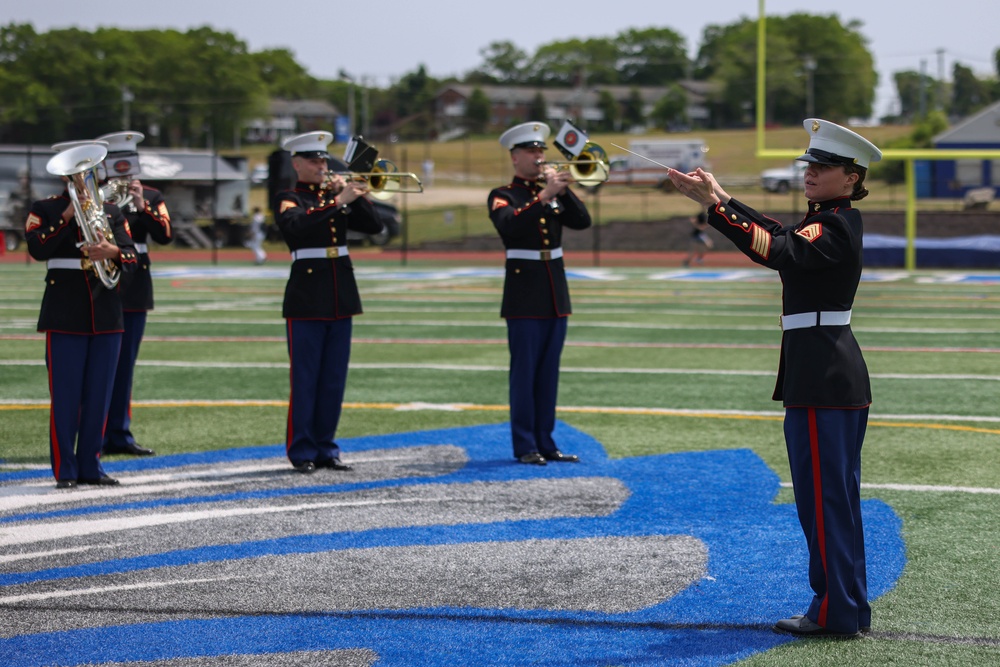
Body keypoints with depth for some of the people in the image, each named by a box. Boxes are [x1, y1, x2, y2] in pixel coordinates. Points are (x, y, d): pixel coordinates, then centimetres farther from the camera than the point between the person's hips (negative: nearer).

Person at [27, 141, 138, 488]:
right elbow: (38, 249, -13)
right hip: (65, 316, -3)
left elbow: (131, 257, 4)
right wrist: (69, 215, -16)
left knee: (99, 395, 5)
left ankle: (91, 466, 13)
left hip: (107, 314, 3)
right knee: (65, 396, -3)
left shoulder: (110, 211, 13)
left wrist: (113, 251, -17)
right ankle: (65, 470, 2)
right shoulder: (45, 209, 4)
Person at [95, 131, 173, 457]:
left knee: (124, 365, 9)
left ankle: (119, 435, 14)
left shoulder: (151, 197, 10)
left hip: (135, 290, 4)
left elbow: (165, 235, -4)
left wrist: (142, 206, -16)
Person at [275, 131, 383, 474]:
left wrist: (355, 195, -8)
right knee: (305, 378, -4)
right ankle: (302, 451, 1)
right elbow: (296, 224, -23)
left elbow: (373, 226, 5)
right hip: (307, 296, -5)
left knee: (334, 379, 7)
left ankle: (325, 448, 14)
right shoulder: (289, 198, -1)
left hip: (341, 296, 5)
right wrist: (337, 201, -27)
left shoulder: (337, 194, 14)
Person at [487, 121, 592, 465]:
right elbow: (509, 225, -23)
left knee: (549, 372, 8)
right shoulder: (503, 196, -2)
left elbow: (582, 221, 1)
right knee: (524, 370, -4)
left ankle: (545, 442, 12)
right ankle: (525, 446, -1)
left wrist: (563, 190, -12)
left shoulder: (552, 192, 14)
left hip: (556, 293, 6)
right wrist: (544, 196, -30)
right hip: (524, 292, -6)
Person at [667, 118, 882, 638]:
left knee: (823, 496, -5)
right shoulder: (828, 221, 15)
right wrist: (720, 199, 17)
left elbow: (778, 251, -28)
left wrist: (715, 206, -31)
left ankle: (835, 611, -1)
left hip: (821, 380, -10)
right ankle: (847, 606, 21)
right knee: (835, 497, 14)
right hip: (835, 375, 10)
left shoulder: (837, 227, -16)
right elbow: (781, 238, 20)